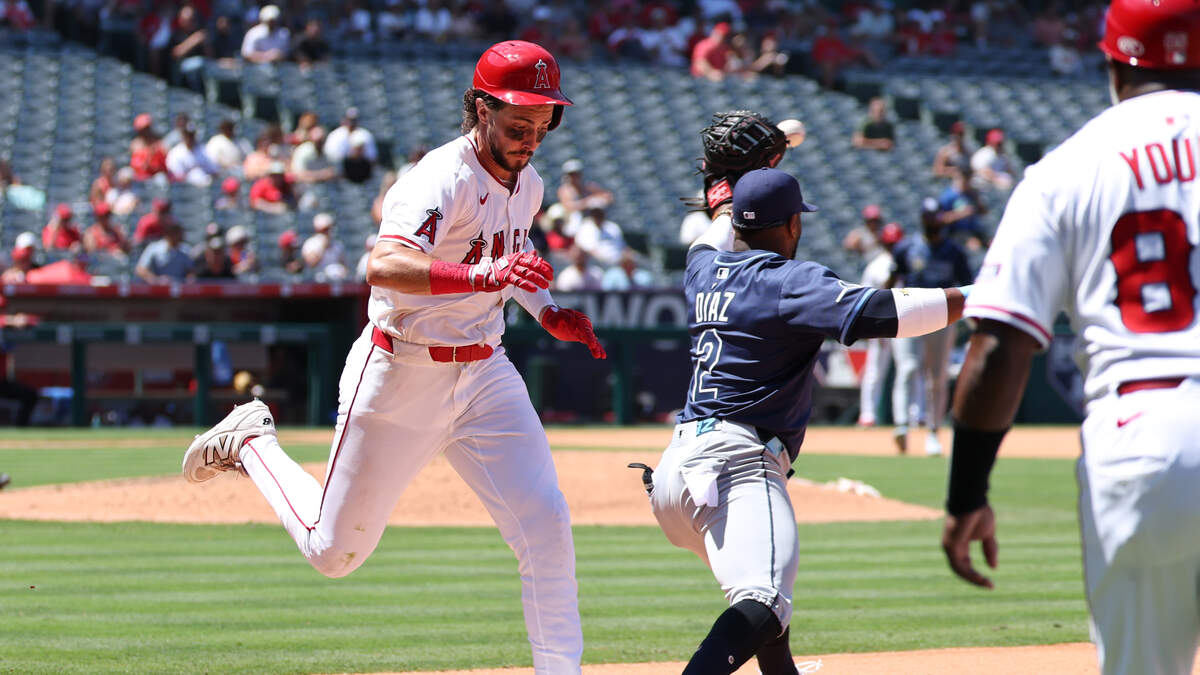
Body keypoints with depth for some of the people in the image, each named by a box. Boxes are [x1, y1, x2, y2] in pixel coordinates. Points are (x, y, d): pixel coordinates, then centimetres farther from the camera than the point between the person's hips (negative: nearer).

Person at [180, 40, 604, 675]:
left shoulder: (526, 184, 4)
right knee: (334, 551, 8)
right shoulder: (441, 180, -24)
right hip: (401, 377, -6)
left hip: (484, 373, 6)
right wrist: (487, 276, -56)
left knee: (546, 526, -10)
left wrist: (546, 310, 7)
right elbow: (384, 266, -42)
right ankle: (251, 441, 33)